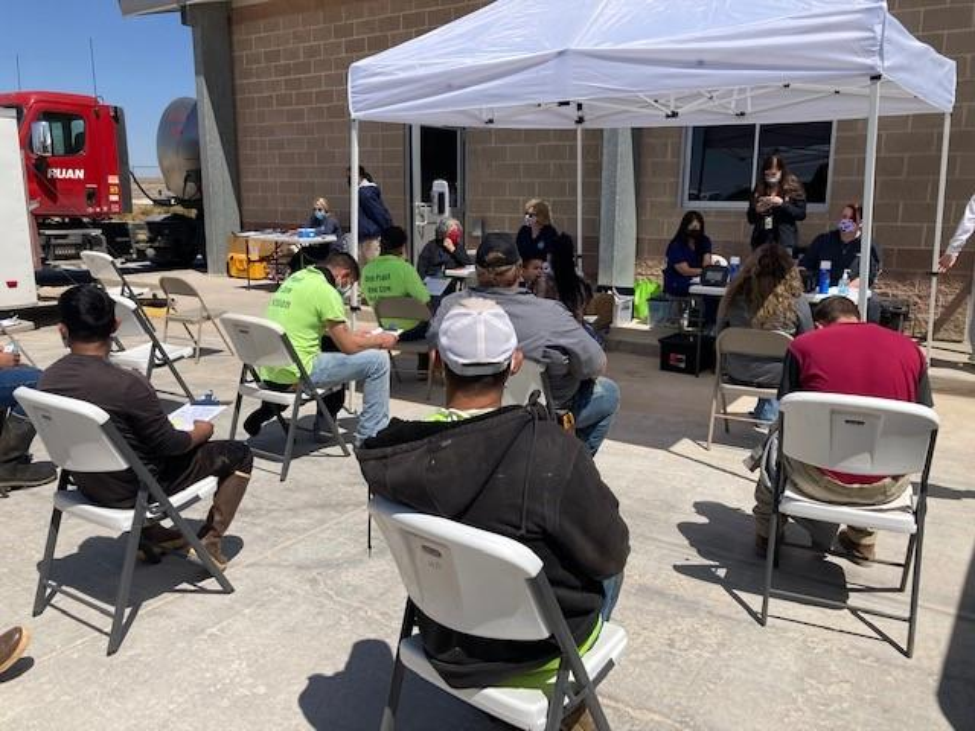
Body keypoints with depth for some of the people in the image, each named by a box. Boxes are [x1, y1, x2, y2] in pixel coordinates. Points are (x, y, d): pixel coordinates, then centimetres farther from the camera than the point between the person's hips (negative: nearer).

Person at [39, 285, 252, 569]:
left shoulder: (48, 380, -8)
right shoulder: (127, 384, -30)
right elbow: (169, 444, -18)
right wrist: (200, 433, 3)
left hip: (88, 484, 7)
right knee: (239, 454, 6)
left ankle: (151, 534, 31)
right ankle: (208, 542, 4)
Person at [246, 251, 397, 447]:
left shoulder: (295, 278, 13)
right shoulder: (325, 291, -13)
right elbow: (349, 346, -10)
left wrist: (353, 334, 29)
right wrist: (380, 340, 6)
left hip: (269, 371, 9)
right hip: (294, 375, -9)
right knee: (378, 360, -2)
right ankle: (370, 436, 7)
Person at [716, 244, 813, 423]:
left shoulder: (734, 296, -13)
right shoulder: (796, 303, -18)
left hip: (737, 374, 3)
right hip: (777, 376, -2)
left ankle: (765, 414, 43)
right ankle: (768, 414, 39)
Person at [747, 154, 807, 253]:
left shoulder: (793, 187, 1)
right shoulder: (759, 189, 9)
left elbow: (801, 214, -3)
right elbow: (750, 219, 13)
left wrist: (782, 204, -15)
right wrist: (757, 211, -9)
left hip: (784, 242, -3)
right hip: (761, 241, 3)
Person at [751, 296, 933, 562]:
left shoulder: (803, 345, -3)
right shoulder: (910, 348, 4)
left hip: (819, 481, -3)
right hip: (886, 489, 3)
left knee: (776, 443, 29)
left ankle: (768, 537, 41)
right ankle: (862, 541, 45)